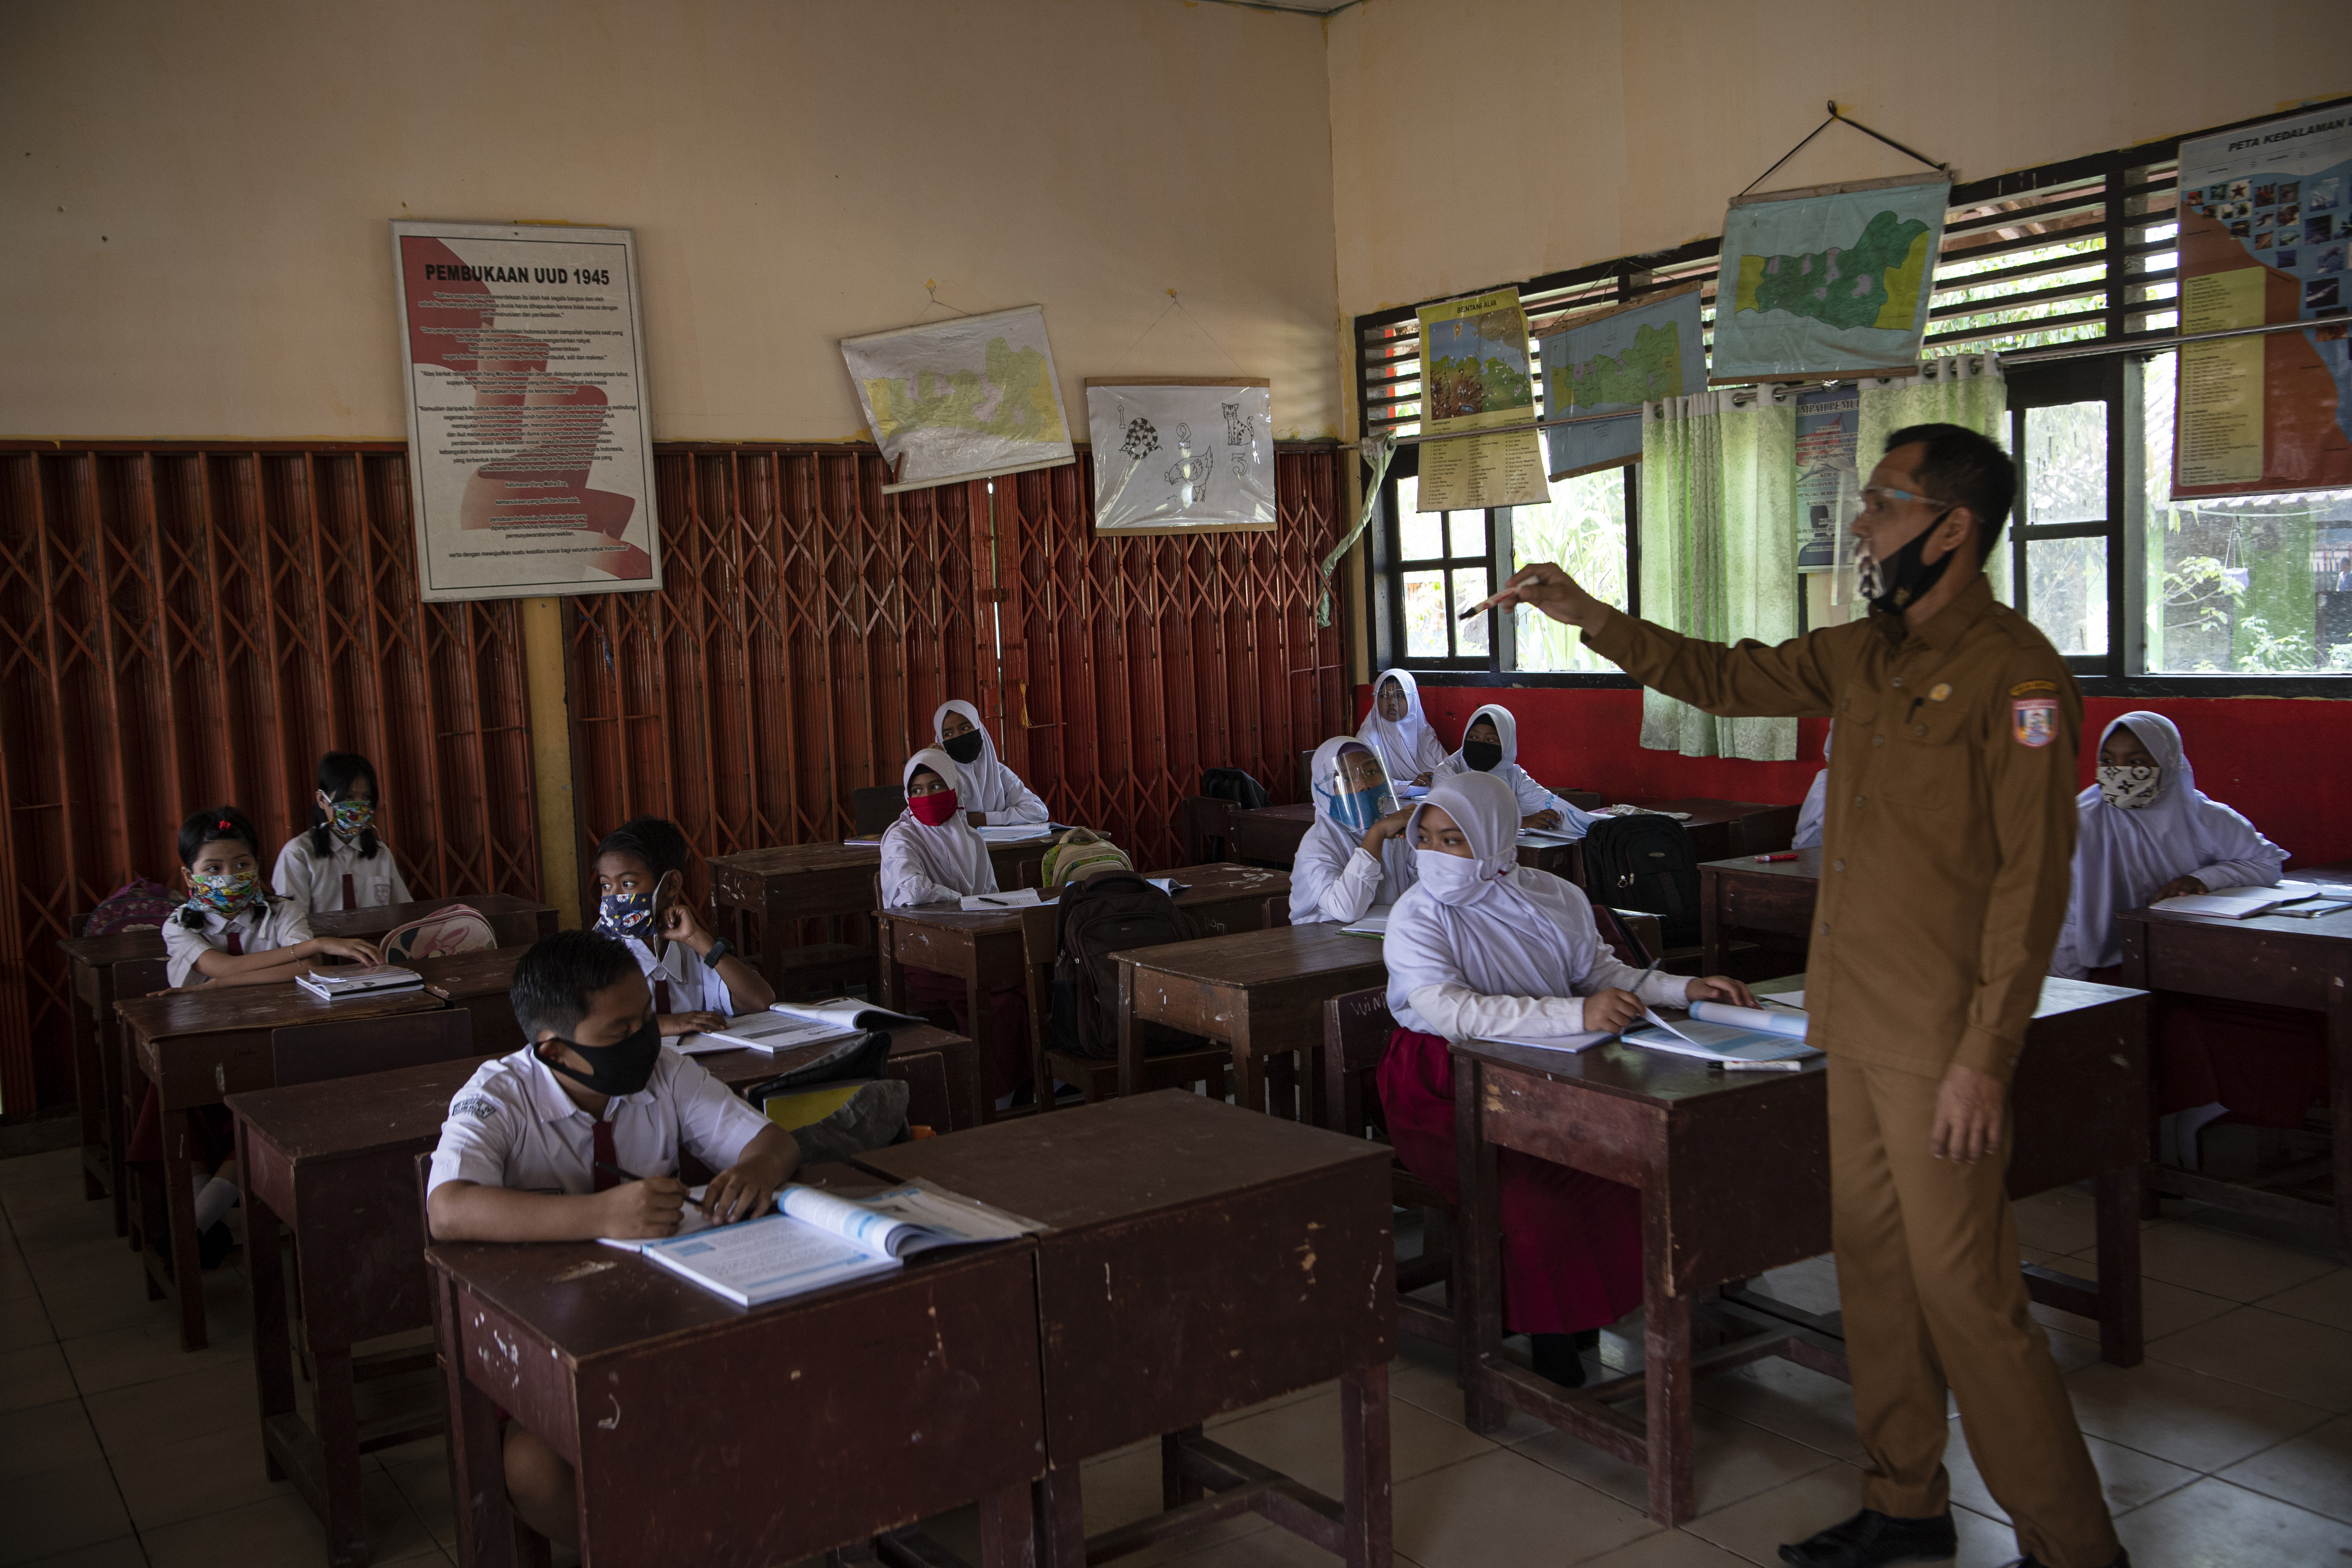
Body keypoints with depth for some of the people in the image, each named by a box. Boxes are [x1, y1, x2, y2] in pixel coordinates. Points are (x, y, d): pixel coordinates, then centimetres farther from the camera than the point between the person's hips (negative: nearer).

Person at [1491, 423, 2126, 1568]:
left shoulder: (2013, 674, -15)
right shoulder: (1865, 655, 10)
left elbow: (2031, 882, -18)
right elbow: (1728, 678, 22)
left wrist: (1984, 1062, -19)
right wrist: (1591, 617, 13)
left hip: (1939, 1045, -8)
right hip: (1857, 1030, 8)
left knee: (1963, 1292, -2)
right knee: (1873, 1269, 16)